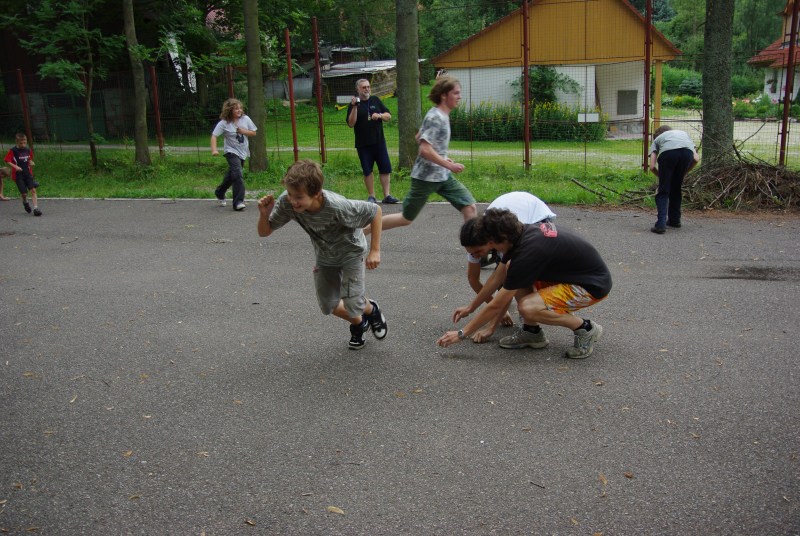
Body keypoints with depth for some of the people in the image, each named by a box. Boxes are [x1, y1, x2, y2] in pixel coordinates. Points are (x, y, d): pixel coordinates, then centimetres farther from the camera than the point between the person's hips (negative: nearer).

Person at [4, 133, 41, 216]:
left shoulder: (28, 150, 5)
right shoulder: (12, 151, -8)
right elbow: (8, 161, -8)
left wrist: (31, 163, -2)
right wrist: (15, 166, -23)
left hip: (28, 173, 3)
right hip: (18, 175, -3)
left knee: (33, 190, -11)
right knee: (24, 193, -2)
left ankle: (35, 208, -11)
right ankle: (25, 202, 32)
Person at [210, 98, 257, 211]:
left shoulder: (245, 119, -3)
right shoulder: (224, 123, -13)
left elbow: (253, 133, 6)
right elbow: (214, 136, -16)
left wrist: (244, 131, -13)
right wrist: (214, 149, -29)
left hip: (243, 152, 5)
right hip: (231, 152, -5)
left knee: (231, 175, 19)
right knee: (238, 174, -23)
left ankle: (220, 193, 44)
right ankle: (238, 202, -22)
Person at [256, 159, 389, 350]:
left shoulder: (337, 207, -41)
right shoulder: (286, 202, -29)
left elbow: (375, 210, -28)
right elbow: (264, 232, -17)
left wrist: (375, 250, -27)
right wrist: (264, 214, -40)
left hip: (351, 252, -4)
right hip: (325, 257, 5)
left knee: (352, 303, -11)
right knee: (328, 305, 9)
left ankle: (372, 311, 26)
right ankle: (359, 324, 40)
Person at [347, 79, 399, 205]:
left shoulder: (376, 101, 10)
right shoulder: (354, 104, 2)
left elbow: (389, 116, 10)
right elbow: (351, 124, -8)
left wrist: (380, 115, -10)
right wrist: (354, 107, -17)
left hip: (379, 141, 2)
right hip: (363, 144, -2)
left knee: (385, 168, -3)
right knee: (367, 170, 4)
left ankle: (387, 195, 0)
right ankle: (371, 196, 14)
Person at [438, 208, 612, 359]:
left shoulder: (528, 252, -28)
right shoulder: (521, 233, -3)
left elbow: (496, 306, -21)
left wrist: (462, 333, -11)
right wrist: (471, 307, 21)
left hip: (594, 284, -9)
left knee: (528, 308, -26)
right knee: (515, 270, 2)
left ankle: (586, 328, -5)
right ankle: (532, 331, 8)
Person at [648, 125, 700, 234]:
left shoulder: (657, 139, 35)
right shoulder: (683, 133, 42)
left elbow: (652, 167, 19)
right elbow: (696, 159, 25)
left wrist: (662, 177, 36)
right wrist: (684, 173, 36)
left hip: (668, 152, -3)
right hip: (687, 152, 3)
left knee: (663, 191, 7)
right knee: (676, 188, 22)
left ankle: (661, 224, -8)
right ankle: (674, 220, 31)